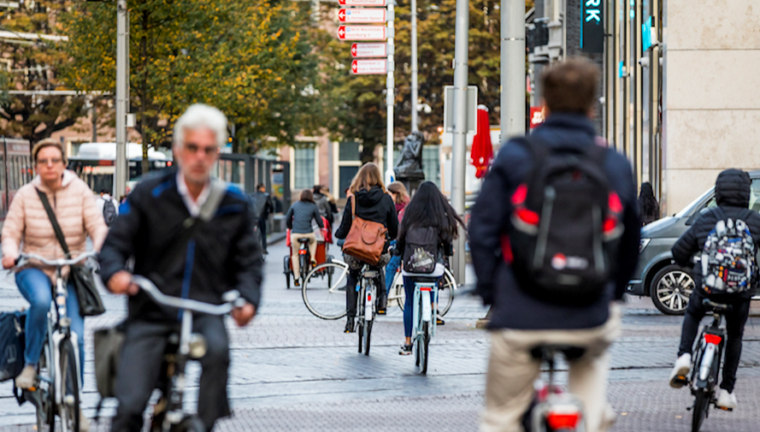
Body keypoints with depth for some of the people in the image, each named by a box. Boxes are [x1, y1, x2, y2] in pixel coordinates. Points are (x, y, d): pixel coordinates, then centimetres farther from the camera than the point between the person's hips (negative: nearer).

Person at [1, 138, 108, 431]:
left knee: (77, 335, -12)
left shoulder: (79, 191, -2)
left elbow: (97, 227, -6)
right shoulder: (26, 195, -2)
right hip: (33, 269, -1)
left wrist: (99, 251, -27)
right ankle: (30, 363, -15)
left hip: (72, 272, 1)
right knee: (41, 300, -37)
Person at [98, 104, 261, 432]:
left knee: (217, 349, -36)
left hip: (206, 310, 1)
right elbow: (116, 242, 1)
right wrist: (114, 273, -22)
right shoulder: (148, 194, 2)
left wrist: (247, 299, -8)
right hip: (150, 314, -1)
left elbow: (248, 260, 12)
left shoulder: (234, 205, 7)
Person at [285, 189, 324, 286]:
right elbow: (319, 221, 13)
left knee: (295, 255, 14)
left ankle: (296, 277, 6)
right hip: (308, 233, 0)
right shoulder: (313, 207, 8)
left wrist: (290, 227, 36)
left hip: (295, 234, 0)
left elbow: (287, 219, 17)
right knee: (313, 241, 35)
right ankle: (313, 258, 17)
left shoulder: (295, 205, 12)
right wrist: (322, 227, 35)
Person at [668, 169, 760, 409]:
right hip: (741, 291, -1)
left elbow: (679, 252, 10)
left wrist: (689, 265, 32)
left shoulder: (705, 219, 2)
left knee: (692, 315, 32)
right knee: (735, 336, 23)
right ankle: (727, 391, 21)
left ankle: (684, 357, 7)